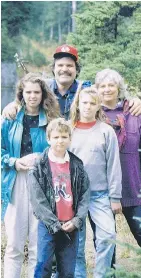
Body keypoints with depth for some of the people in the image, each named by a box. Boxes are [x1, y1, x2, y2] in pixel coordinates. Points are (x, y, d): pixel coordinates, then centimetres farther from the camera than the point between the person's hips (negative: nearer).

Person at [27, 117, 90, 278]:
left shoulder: (77, 166, 7)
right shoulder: (39, 166, -4)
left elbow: (84, 195, 5)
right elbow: (37, 199, -9)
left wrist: (77, 221, -9)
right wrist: (55, 224, -13)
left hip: (71, 226, 3)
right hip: (48, 226, -3)